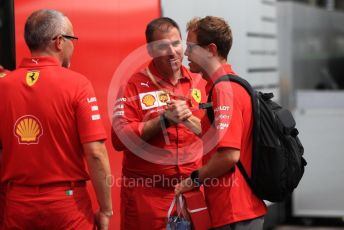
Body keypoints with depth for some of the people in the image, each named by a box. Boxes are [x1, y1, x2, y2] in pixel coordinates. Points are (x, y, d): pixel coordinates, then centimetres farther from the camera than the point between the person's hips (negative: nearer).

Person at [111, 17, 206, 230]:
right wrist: (165, 119, -18)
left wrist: (188, 118, -12)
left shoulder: (199, 83, 7)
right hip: (147, 191, -3)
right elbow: (120, 138, -11)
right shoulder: (135, 85, -4)